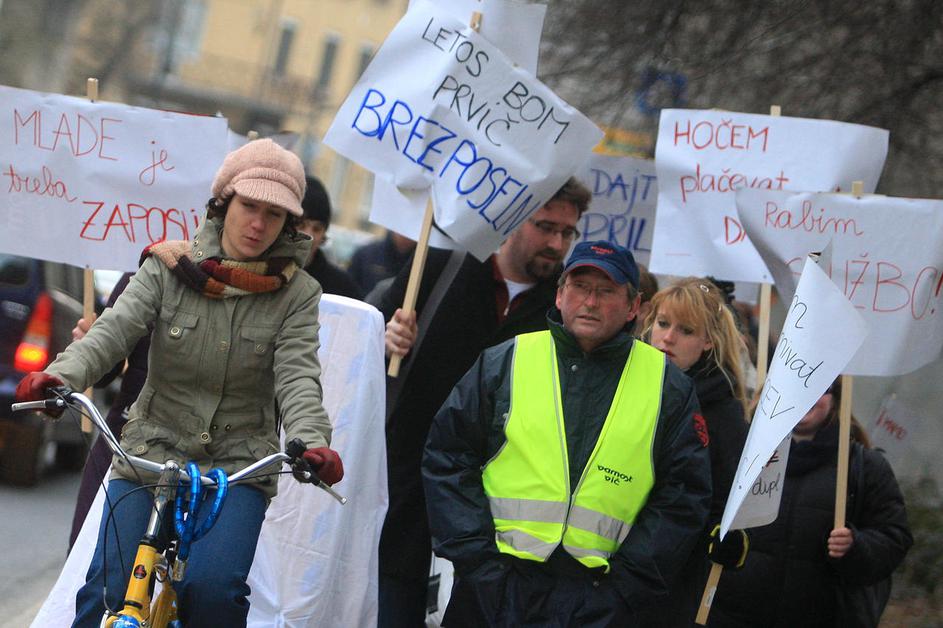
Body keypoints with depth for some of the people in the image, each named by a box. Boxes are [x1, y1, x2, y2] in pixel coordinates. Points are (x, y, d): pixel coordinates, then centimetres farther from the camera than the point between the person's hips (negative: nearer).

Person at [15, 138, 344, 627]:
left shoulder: (296, 294, -1)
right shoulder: (168, 269, -1)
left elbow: (297, 377, -13)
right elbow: (113, 329, -14)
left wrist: (311, 441, -35)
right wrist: (62, 376, -35)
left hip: (238, 465, -1)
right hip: (151, 451, 1)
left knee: (215, 588, -24)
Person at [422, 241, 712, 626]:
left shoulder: (668, 387, 7)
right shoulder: (504, 363, 6)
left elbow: (684, 495, 6)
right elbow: (448, 461, 6)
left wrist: (626, 582, -4)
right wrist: (477, 560, -4)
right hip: (496, 591, 1)